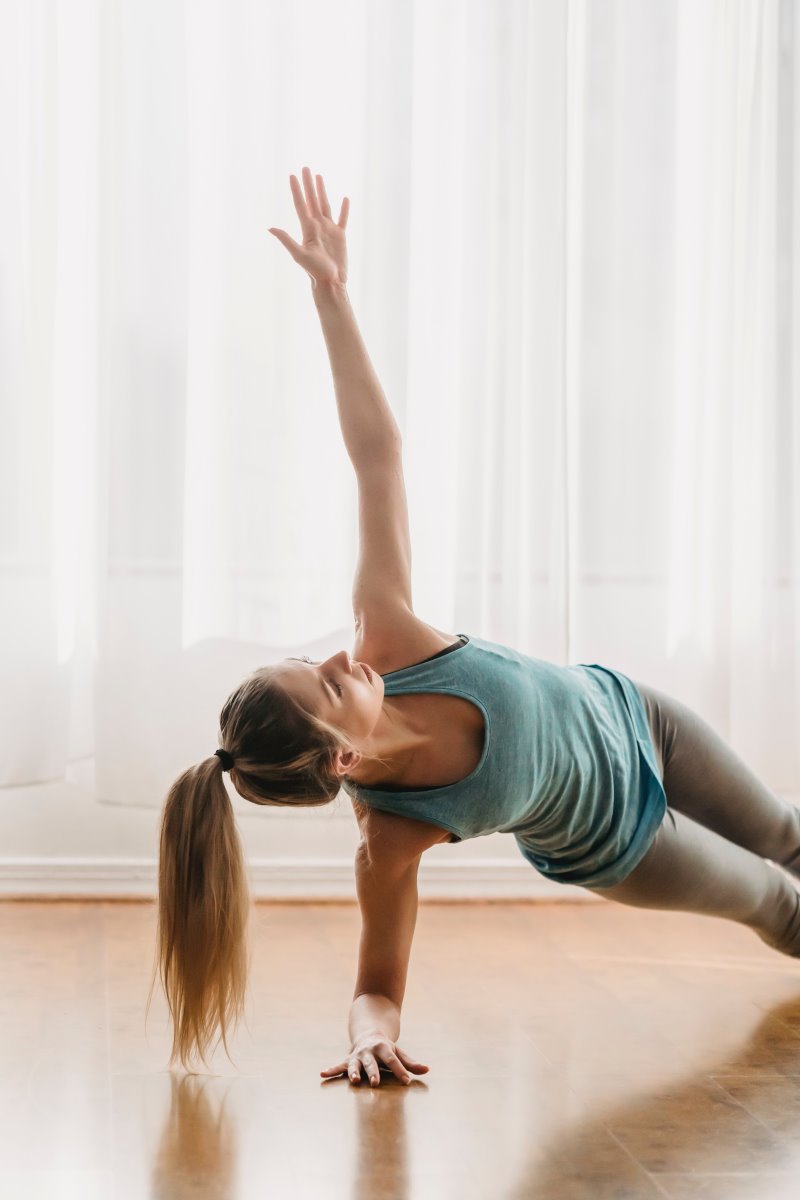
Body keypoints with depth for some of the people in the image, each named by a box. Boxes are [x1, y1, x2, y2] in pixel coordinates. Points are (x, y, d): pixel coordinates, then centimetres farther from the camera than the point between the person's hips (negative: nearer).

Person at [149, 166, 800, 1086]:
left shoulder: (390, 641, -38)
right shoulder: (391, 839, -43)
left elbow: (378, 456, -36)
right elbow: (378, 983, -29)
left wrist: (332, 292, -40)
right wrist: (371, 1033, -52)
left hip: (628, 714, 3)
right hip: (610, 847, -3)